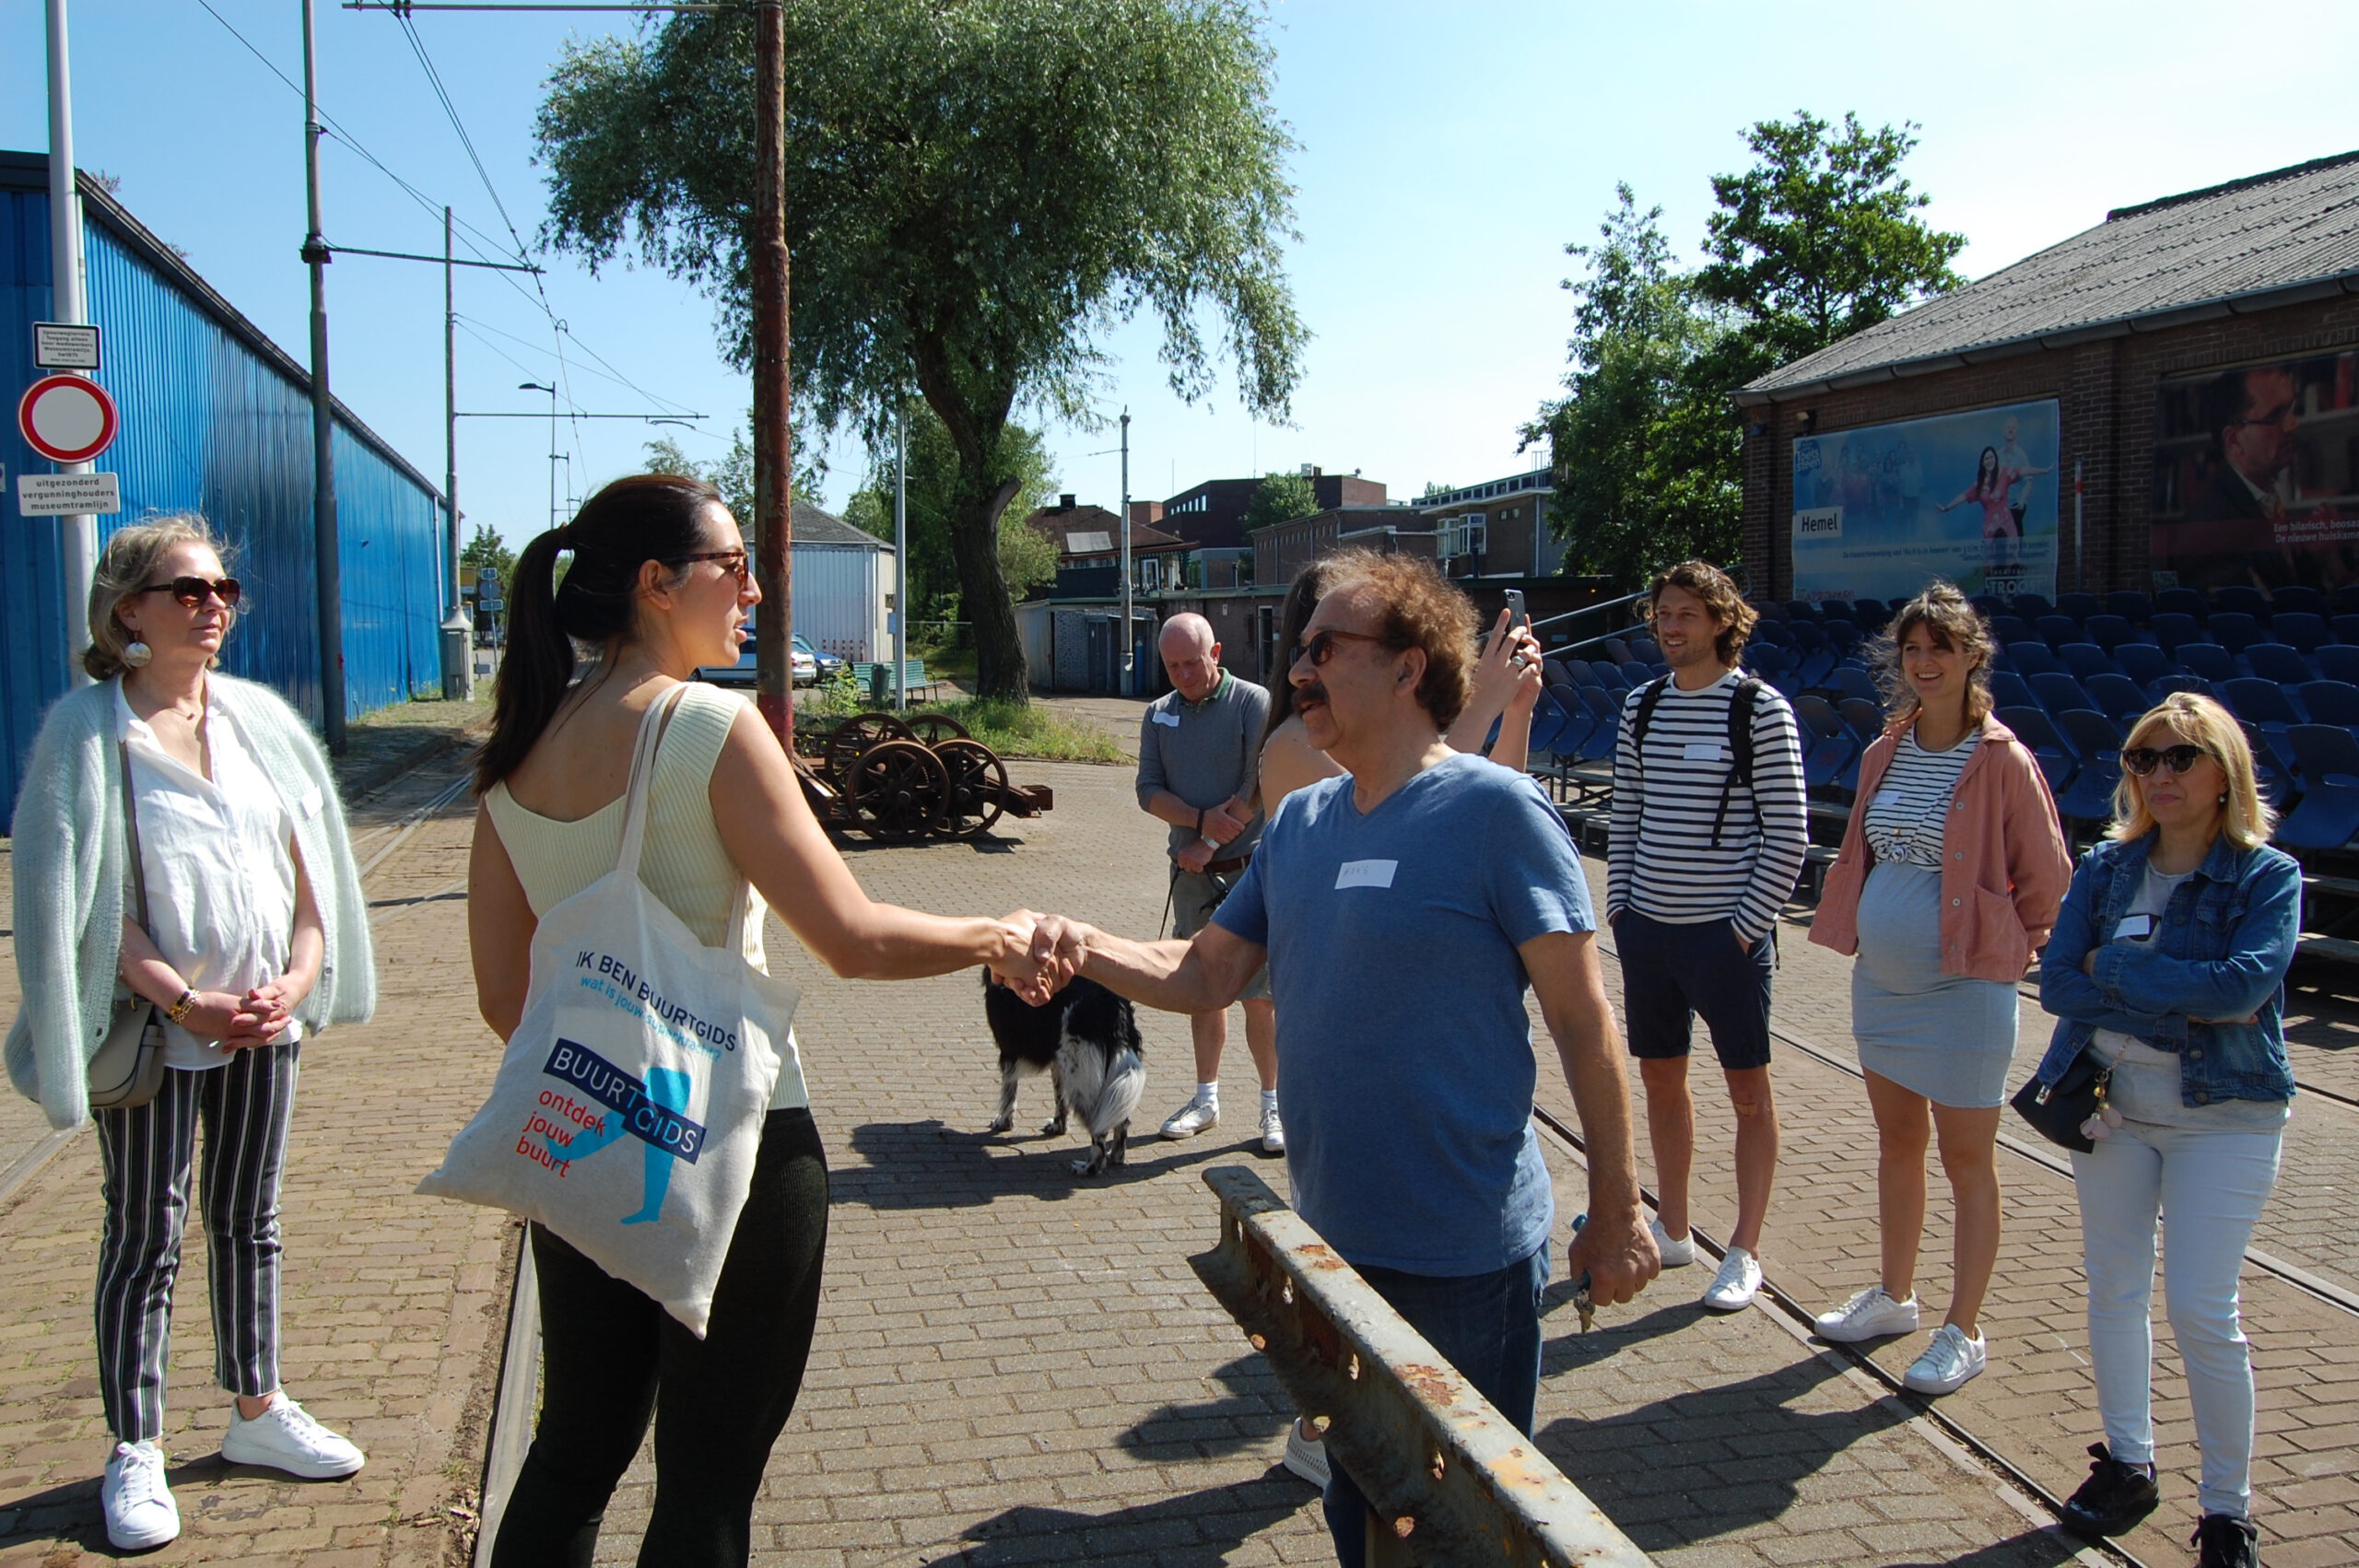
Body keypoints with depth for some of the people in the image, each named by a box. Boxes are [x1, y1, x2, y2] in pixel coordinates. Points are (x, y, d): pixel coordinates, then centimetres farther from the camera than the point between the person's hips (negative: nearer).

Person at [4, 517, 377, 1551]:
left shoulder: (259, 718, 4)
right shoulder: (88, 729, -8)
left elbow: (308, 863, 6)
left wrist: (296, 979, -7)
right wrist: (184, 1001, -16)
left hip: (263, 1019, 4)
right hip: (155, 1026, -4)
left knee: (247, 1221, 15)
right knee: (146, 1234, 4)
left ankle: (256, 1409, 30)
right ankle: (136, 1452, 17)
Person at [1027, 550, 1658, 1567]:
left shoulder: (1496, 811, -16)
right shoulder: (1299, 822, 5)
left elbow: (1583, 1022, -14)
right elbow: (1206, 973, 8)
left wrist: (1616, 1211, -11)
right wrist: (1086, 949, -10)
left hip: (1466, 1253, -6)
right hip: (1333, 1235, 7)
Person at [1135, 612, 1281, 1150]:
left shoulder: (1254, 704, -6)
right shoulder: (1159, 713, 10)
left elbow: (1261, 786, -11)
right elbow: (1149, 790, 3)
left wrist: (1210, 844, -11)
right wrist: (1201, 819, -14)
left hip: (1247, 869, -5)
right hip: (1191, 870, 5)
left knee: (1257, 995, -4)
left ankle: (1273, 1104, 6)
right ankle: (1206, 1097, 23)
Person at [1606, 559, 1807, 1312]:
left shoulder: (1761, 709, -8)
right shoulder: (1642, 705, 8)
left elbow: (1788, 835, -9)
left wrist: (1746, 924, -12)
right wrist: (1619, 903, 7)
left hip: (1727, 932, -6)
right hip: (1648, 928, 6)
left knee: (1748, 1089, 5)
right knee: (1660, 1080, 14)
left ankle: (1745, 1252, 15)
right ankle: (1672, 1230, 28)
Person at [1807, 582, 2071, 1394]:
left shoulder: (2003, 761, -13)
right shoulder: (1884, 755, 5)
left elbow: (2046, 880, -6)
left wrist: (2004, 950, 0)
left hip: (1964, 986, -6)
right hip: (1880, 977, 6)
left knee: (1966, 1160, 5)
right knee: (1897, 1142, 18)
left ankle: (1963, 1331, 17)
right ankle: (1894, 1296, 34)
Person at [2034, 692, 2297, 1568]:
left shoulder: (2267, 876, -8)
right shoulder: (2105, 867, 2)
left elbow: (2246, 982, -24)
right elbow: (2057, 981, -8)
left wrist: (2114, 966, -16)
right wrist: (2187, 1005, -17)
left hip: (2225, 1114, -4)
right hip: (2110, 1103, 4)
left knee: (2201, 1311, -5)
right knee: (2115, 1289, 13)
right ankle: (2127, 1465, 31)